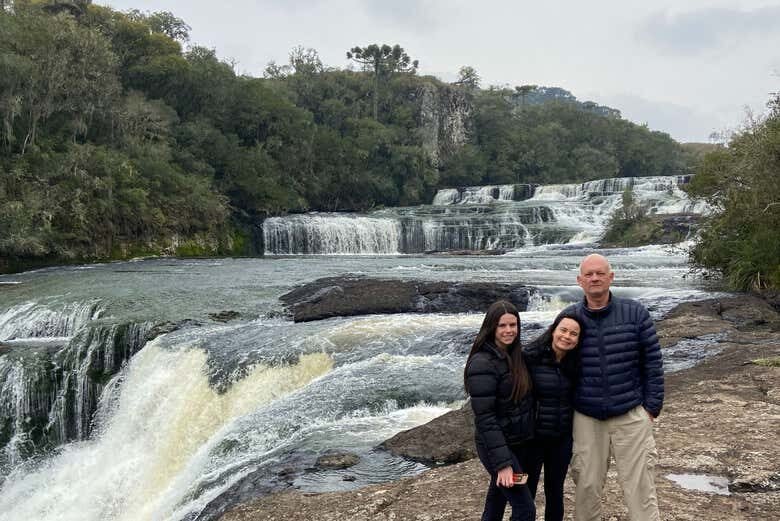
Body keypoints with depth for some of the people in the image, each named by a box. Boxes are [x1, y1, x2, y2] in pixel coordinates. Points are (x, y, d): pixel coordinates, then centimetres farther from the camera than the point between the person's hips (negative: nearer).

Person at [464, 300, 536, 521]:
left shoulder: (514, 355, 4)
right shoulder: (482, 364, -21)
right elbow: (485, 418, -22)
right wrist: (502, 463, -24)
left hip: (519, 442, 8)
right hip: (496, 446, -7)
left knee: (498, 495, 20)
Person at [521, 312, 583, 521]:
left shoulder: (575, 363, -1)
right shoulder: (529, 357, -17)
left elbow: (577, 397, 10)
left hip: (562, 439, 4)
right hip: (533, 437, -4)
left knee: (555, 491, 18)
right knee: (526, 493, 7)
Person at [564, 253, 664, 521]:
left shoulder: (635, 313, -4)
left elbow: (653, 362, 1)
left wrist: (652, 407, -1)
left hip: (631, 416, -1)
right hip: (586, 419, 1)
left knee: (640, 488, 4)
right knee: (586, 487, 10)